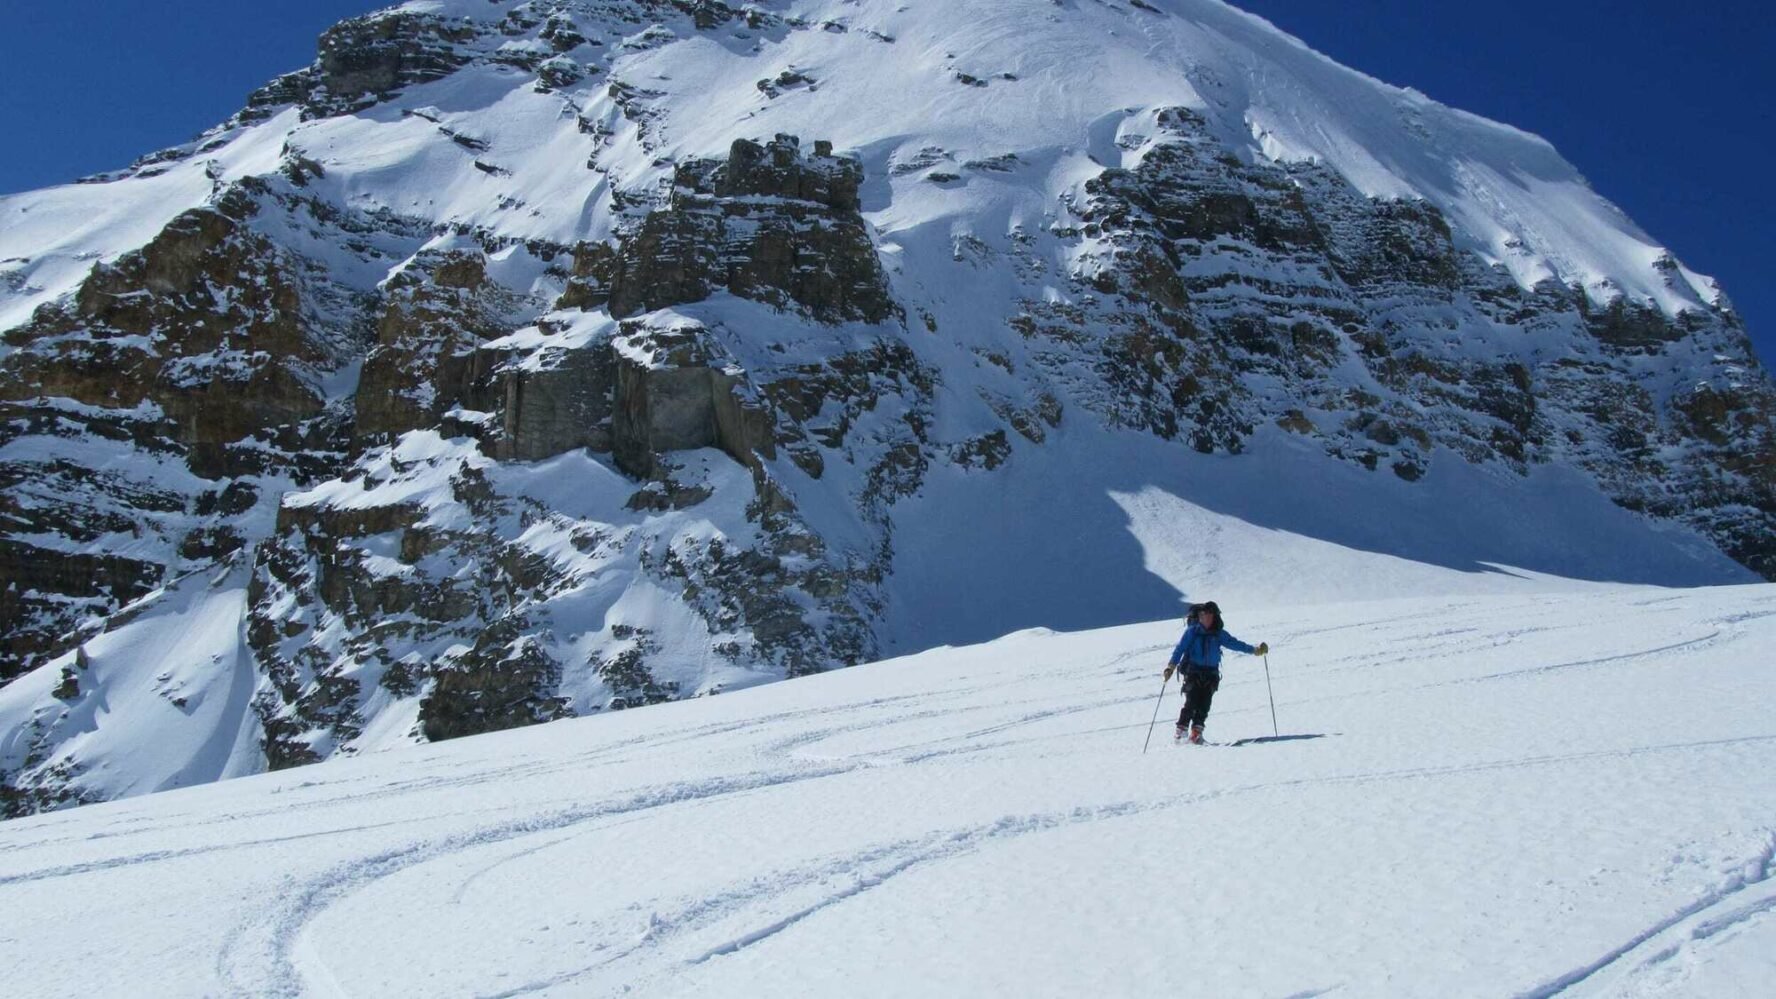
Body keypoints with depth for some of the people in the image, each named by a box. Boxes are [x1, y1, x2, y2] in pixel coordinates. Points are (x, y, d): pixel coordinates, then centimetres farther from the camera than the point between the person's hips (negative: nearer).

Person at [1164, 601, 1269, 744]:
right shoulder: (1192, 631, 1)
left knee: (1204, 704, -8)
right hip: (1193, 672, -3)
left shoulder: (1219, 634, 10)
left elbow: (1234, 643, 11)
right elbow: (1180, 648, -4)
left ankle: (1197, 731, -3)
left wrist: (1254, 650, 2)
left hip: (1210, 675, 3)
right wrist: (1171, 666, -15)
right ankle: (1182, 729, -7)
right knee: (1192, 701, -14)